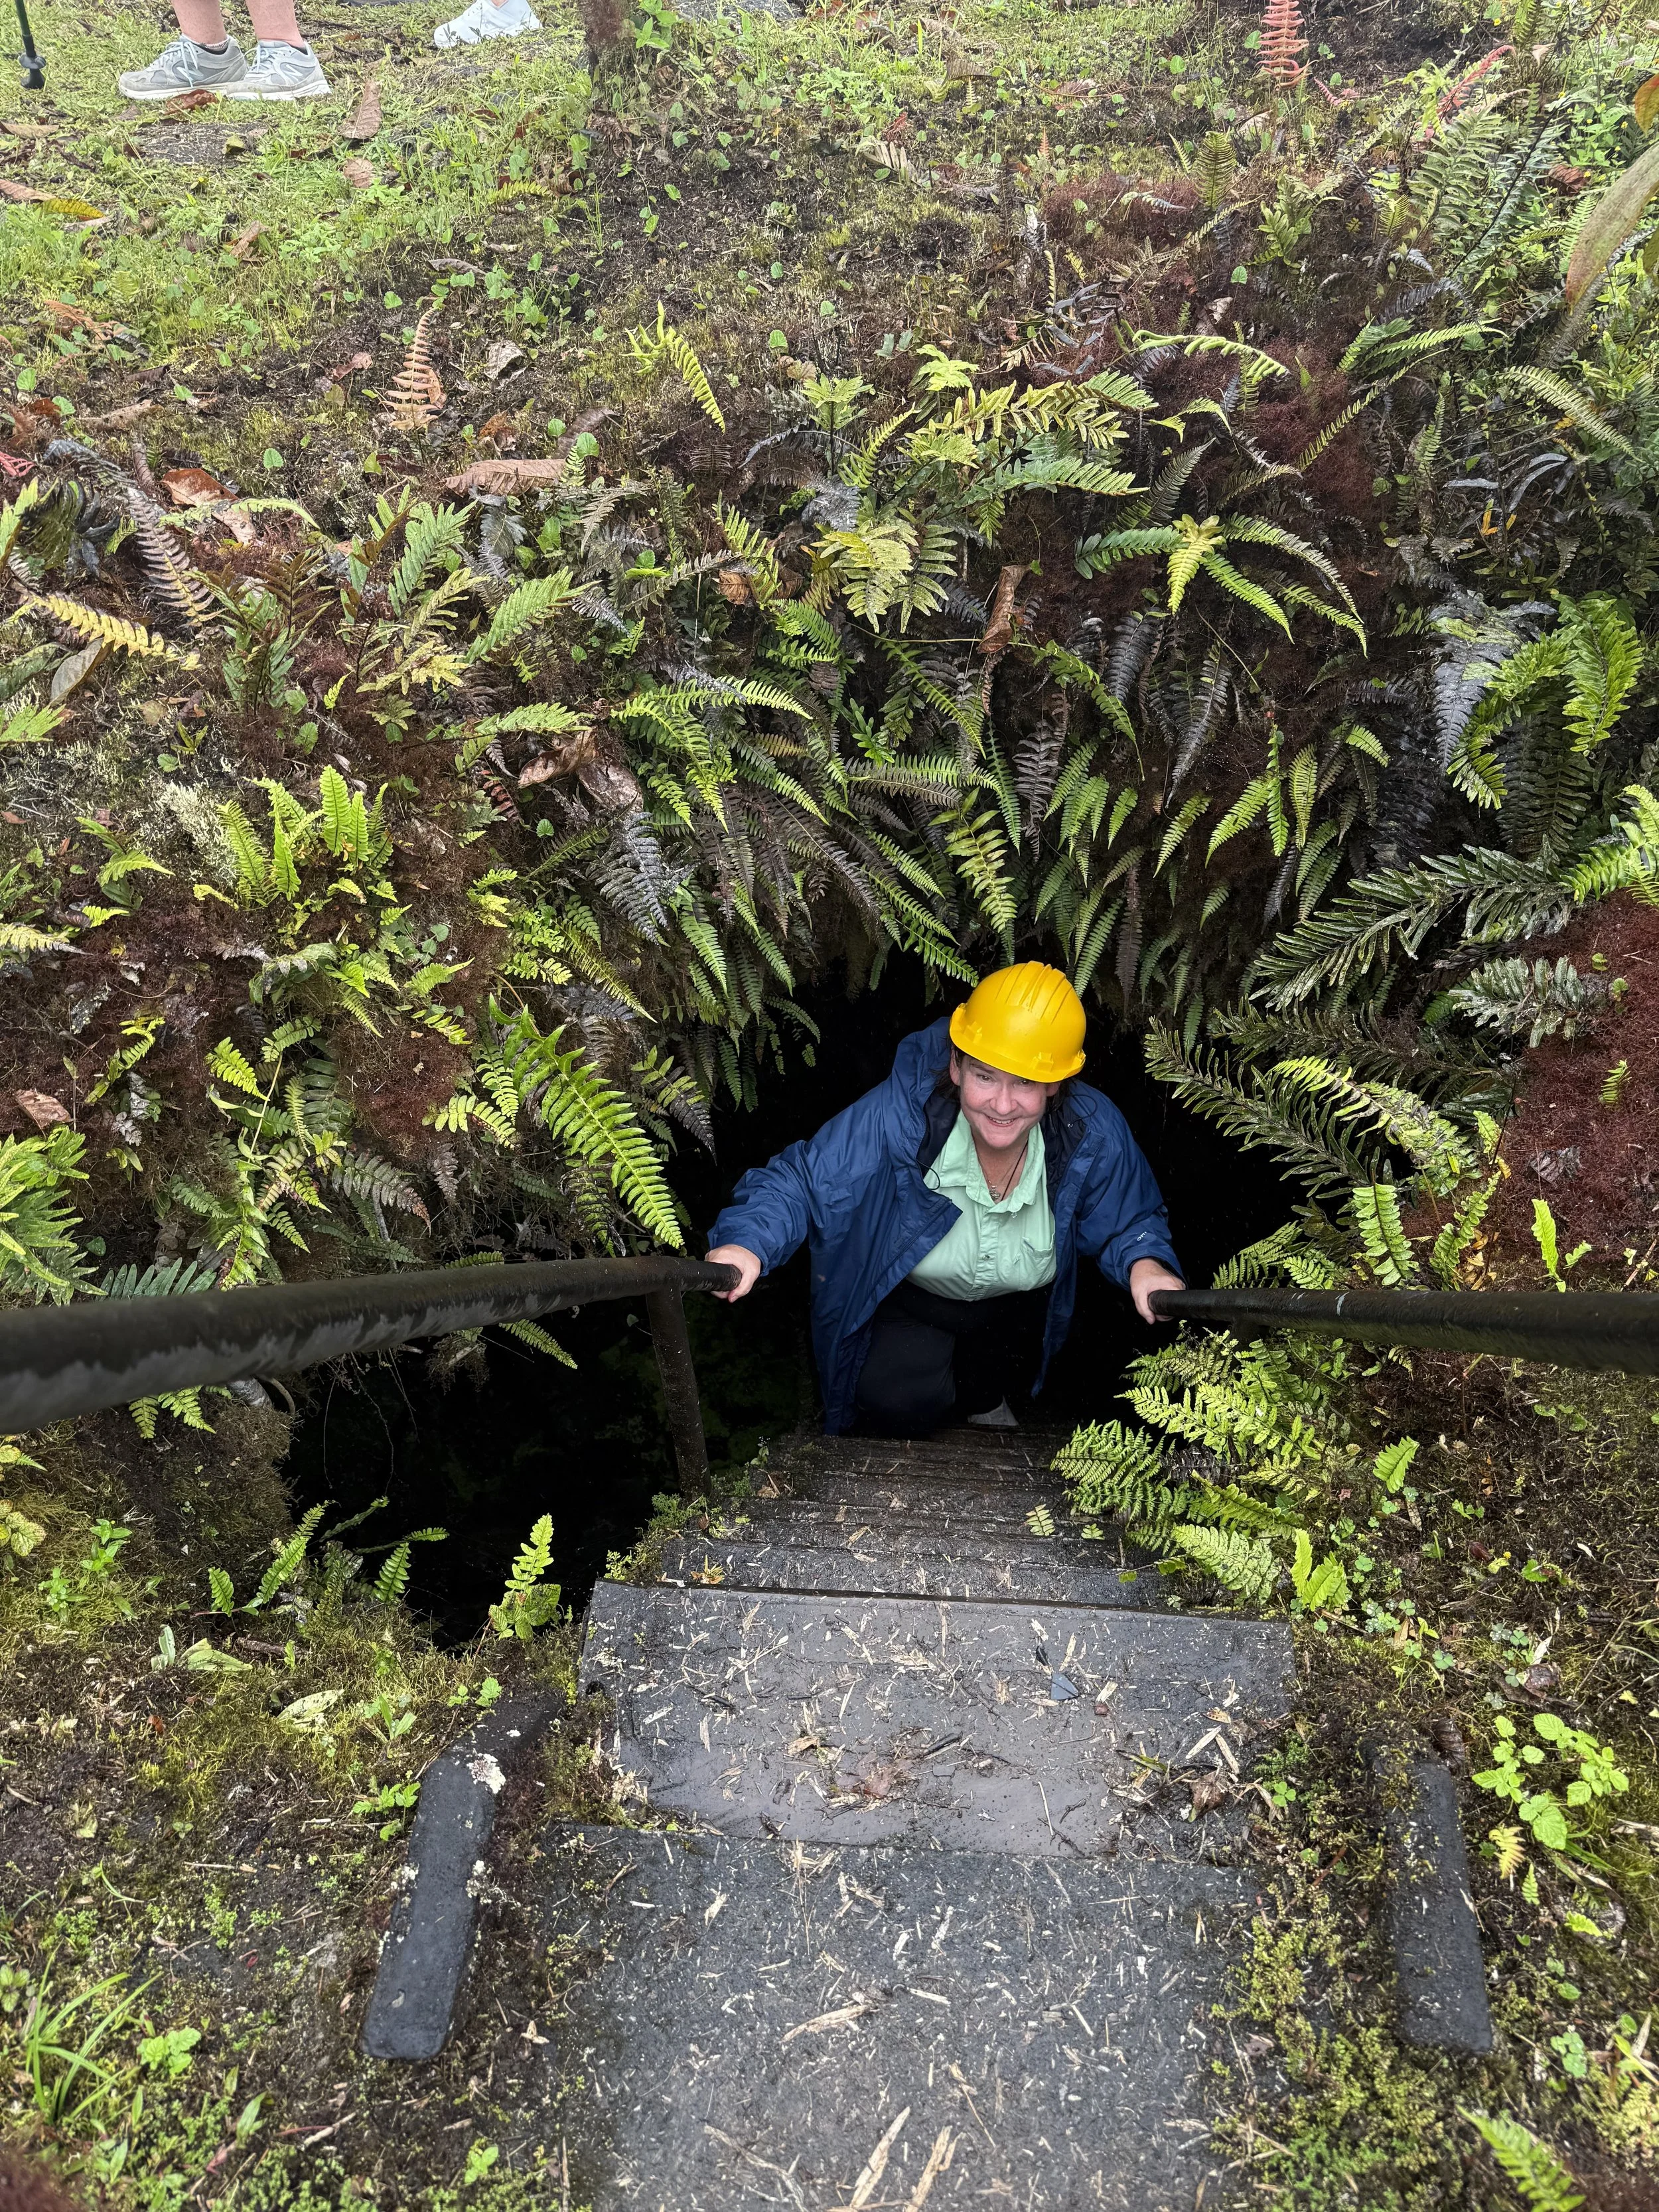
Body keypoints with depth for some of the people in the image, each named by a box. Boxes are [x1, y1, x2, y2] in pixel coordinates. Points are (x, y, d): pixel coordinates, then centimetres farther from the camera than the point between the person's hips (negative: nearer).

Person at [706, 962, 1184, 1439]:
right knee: (897, 1403, -22)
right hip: (908, 1300, -4)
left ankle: (984, 1397, 21)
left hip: (1021, 1302, 4)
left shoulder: (1096, 1134, -27)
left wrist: (1144, 1265, -31)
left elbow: (1130, 1221, -8)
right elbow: (801, 1179, -29)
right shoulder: (898, 1115, -36)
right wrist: (748, 1241, -47)